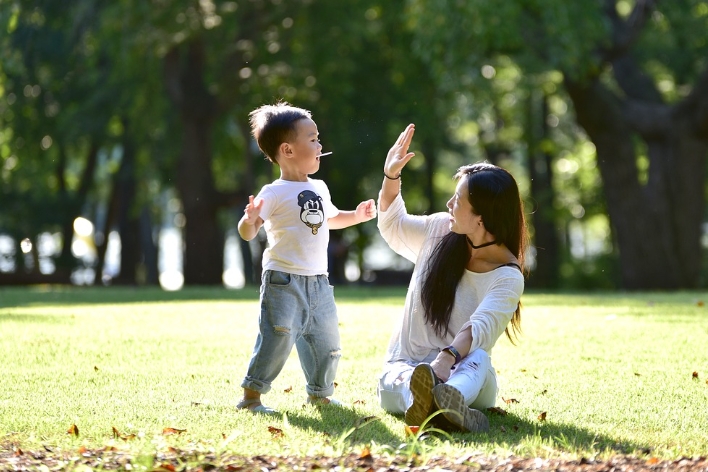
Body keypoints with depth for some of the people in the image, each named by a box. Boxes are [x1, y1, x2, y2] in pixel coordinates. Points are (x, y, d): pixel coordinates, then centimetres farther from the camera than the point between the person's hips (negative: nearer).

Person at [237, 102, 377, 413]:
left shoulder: (319, 189, 11)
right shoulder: (274, 194, -12)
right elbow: (247, 233, -18)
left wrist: (356, 215, 21)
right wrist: (249, 221, -38)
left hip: (318, 283, 7)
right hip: (283, 282, -7)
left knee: (327, 343, 14)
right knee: (277, 340, -14)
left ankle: (319, 393, 34)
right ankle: (251, 396, -3)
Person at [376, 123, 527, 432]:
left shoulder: (507, 277, -10)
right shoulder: (439, 230, 6)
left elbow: (480, 328, -28)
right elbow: (393, 225, 28)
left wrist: (445, 360, -47)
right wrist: (391, 175, 14)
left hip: (462, 371, -3)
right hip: (406, 365, 3)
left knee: (477, 357, -39)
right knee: (392, 383, -34)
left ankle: (451, 398, -74)